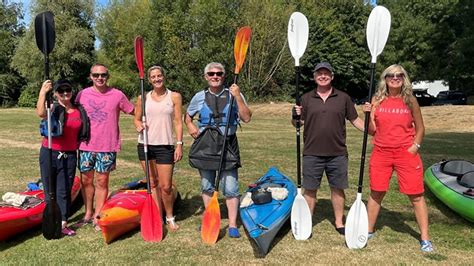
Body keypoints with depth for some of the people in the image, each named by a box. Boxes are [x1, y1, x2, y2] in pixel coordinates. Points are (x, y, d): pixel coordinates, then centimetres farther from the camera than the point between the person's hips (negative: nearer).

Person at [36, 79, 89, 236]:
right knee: (50, 190, 8)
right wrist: (43, 92, -34)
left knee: (65, 191, 4)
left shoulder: (80, 111, 6)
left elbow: (82, 133, 16)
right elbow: (41, 113, -31)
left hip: (69, 156, 2)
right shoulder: (53, 109, -6)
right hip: (49, 154, -2)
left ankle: (63, 224, 10)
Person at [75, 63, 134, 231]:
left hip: (107, 147, -3)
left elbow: (133, 112, 3)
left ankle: (97, 217, 18)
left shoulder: (117, 95, -4)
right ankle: (88, 213, 29)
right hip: (86, 145, 3)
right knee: (86, 180, 12)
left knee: (102, 181, 5)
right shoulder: (82, 94, 3)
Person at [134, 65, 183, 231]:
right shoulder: (143, 98, 7)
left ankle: (170, 218, 20)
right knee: (153, 184, 9)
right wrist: (138, 125, -9)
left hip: (165, 146, -2)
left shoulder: (174, 97, 2)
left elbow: (178, 122, -1)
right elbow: (136, 118, 14)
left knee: (166, 186, -2)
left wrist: (179, 144, -7)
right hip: (145, 145, 2)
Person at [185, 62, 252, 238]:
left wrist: (238, 97, -18)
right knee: (207, 186, 13)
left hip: (228, 145, -2)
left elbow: (246, 118, -9)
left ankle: (232, 225, 8)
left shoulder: (233, 95, 0)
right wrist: (190, 126, -4)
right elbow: (187, 116, 18)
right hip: (205, 146, 2)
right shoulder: (200, 97, 6)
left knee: (230, 187, -2)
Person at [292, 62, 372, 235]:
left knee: (338, 188, 11)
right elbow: (298, 123, 6)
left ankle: (339, 222, 26)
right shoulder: (306, 98, 5)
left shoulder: (343, 98, 6)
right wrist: (295, 117, -16)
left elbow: (355, 120, 8)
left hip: (338, 154, 1)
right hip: (312, 154, -1)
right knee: (310, 189, 6)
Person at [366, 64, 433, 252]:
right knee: (376, 193, 9)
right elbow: (372, 130, 2)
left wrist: (415, 146, -4)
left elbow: (420, 128, 8)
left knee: (416, 195, 1)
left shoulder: (410, 100, 1)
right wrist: (368, 114, -13)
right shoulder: (377, 100, 3)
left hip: (406, 153, -1)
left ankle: (425, 238, 13)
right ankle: (369, 231, 25)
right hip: (381, 152, 1)